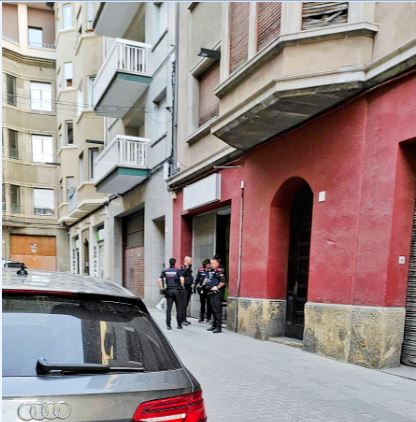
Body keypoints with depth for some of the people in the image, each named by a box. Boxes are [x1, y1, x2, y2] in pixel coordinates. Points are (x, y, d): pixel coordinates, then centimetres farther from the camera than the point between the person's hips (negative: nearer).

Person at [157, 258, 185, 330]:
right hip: (177, 290, -2)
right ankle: (179, 324, 11)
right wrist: (182, 287, -1)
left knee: (168, 308, 4)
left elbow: (159, 280, -1)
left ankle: (168, 325, 1)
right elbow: (182, 279, -15)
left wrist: (162, 289, 3)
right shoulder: (177, 270, -2)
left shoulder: (165, 271, 6)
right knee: (179, 308, 7)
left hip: (169, 291, 2)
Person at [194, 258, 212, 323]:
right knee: (202, 303, 10)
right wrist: (195, 287, 8)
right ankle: (201, 317, 17)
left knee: (209, 303, 4)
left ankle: (208, 317, 15)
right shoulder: (201, 270, 2)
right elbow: (197, 279, 8)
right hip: (202, 289, 2)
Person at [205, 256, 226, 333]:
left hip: (217, 293, -10)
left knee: (217, 311, -7)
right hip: (211, 293, 10)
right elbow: (209, 280, 27)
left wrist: (217, 287, -18)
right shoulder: (211, 271, 14)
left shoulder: (219, 271, -15)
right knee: (213, 310, 16)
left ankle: (219, 327, -3)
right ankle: (214, 325, 26)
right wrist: (208, 286, 11)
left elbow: (223, 282, -26)